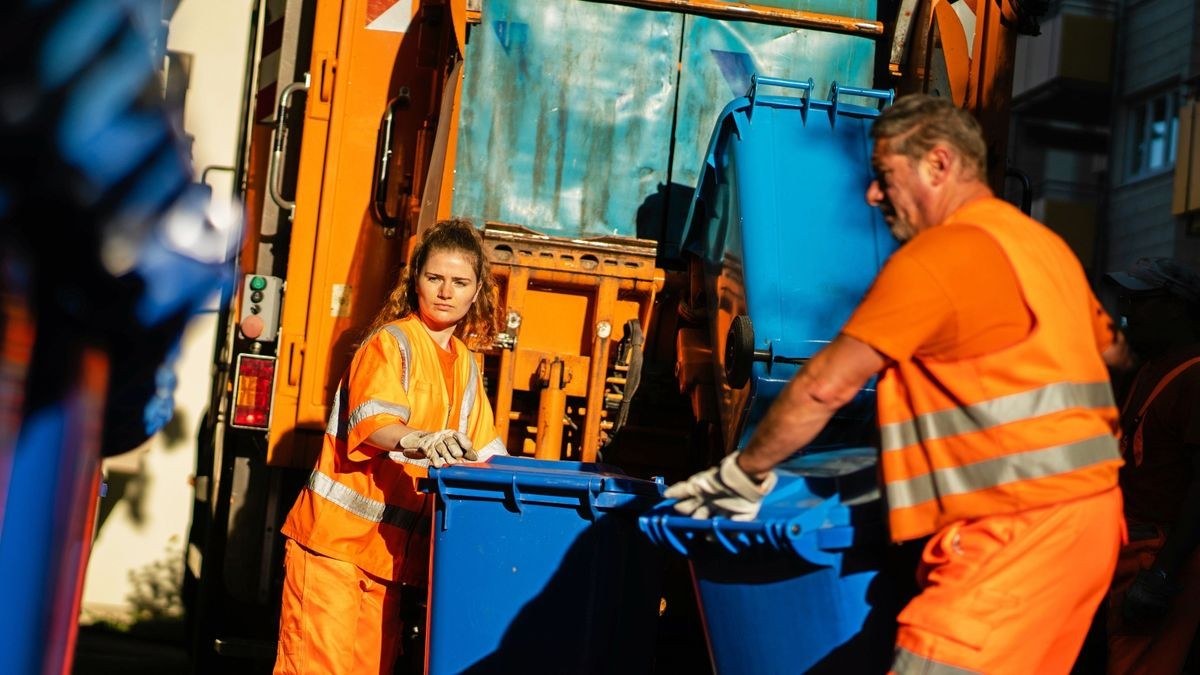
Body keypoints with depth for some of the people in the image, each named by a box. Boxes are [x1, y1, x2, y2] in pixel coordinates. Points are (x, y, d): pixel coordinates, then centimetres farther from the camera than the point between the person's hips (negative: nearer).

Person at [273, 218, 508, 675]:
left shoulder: (465, 364, 15)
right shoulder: (392, 341, -7)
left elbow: (481, 452, 22)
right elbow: (373, 422, -24)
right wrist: (417, 442, -43)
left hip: (392, 545, 7)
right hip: (337, 535, -7)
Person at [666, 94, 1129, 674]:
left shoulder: (942, 250, -11)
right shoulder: (1044, 243, 17)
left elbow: (827, 386, -13)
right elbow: (1112, 351, 31)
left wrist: (742, 475, -3)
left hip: (1019, 531, -10)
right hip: (1085, 510, 10)